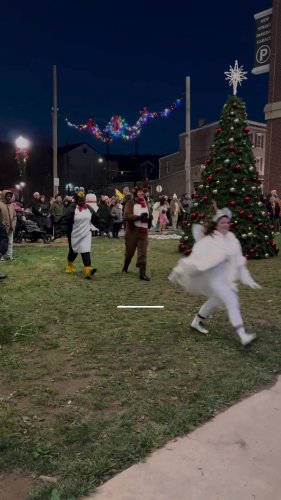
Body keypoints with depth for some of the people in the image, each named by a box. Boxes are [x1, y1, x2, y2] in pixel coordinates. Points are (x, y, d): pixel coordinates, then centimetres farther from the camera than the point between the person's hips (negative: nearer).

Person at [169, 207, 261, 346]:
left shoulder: (231, 238, 2)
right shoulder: (209, 240, -18)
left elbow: (238, 260, 8)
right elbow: (196, 255, -19)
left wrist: (247, 279, 10)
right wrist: (179, 270, -17)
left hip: (225, 276, 9)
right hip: (213, 276, -8)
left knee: (216, 299, 24)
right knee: (231, 301, -15)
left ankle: (197, 321, 44)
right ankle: (242, 335, -14)